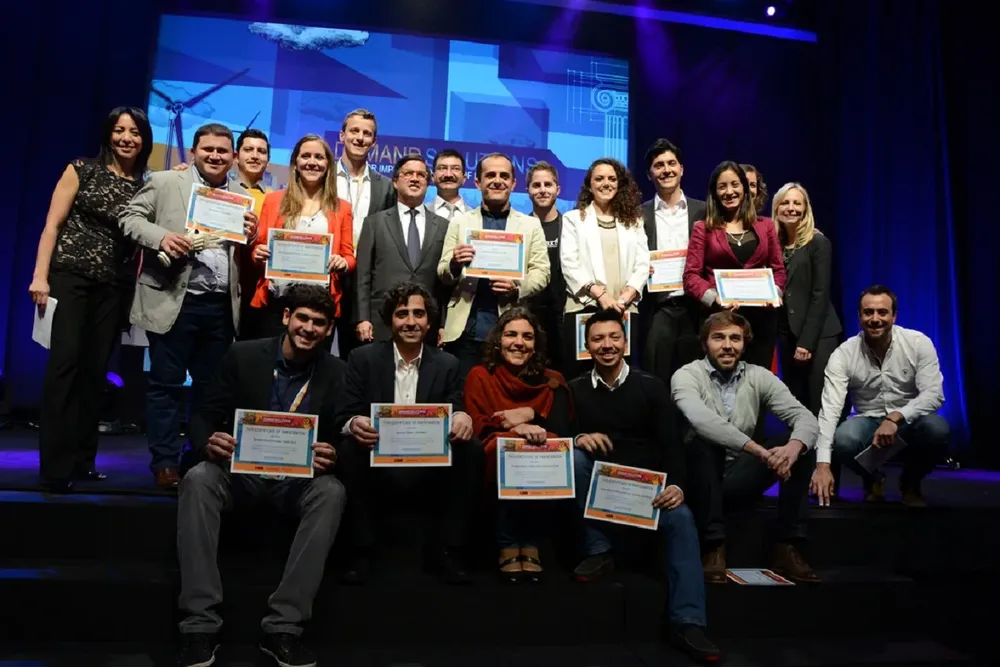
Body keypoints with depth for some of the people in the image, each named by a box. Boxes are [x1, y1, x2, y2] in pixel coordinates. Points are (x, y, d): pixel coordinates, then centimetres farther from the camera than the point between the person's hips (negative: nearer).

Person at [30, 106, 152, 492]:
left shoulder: (147, 186, 11)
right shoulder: (82, 171, 3)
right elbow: (52, 225, -2)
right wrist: (40, 276, -9)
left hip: (114, 287, 3)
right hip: (69, 276, -3)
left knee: (95, 370, 6)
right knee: (64, 363, -10)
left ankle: (82, 460, 15)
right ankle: (55, 466, -6)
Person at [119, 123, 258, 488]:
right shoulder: (164, 182, 5)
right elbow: (130, 217, 2)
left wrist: (252, 236, -6)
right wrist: (161, 237, -15)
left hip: (222, 306, 4)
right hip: (173, 301, -3)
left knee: (211, 385, 11)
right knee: (166, 383, 2)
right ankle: (165, 463, 11)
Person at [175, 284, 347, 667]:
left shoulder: (336, 372, -3)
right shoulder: (244, 355, -4)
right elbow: (204, 417, -2)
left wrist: (331, 457, -29)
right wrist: (210, 442, -27)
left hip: (299, 477, 0)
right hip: (240, 468, 1)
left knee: (332, 492, -31)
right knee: (197, 480, -30)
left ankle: (282, 627, -27)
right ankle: (200, 625, -26)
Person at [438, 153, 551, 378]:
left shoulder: (531, 225, 11)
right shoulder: (459, 222, 11)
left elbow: (541, 272, 4)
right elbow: (442, 274, 7)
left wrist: (517, 289, -16)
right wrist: (454, 265, -16)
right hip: (465, 329, 0)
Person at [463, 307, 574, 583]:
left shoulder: (552, 382, 9)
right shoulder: (480, 377, 5)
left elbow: (564, 432, -1)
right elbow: (476, 430, -6)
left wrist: (530, 415, -14)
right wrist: (518, 432, -21)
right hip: (497, 464, -1)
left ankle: (529, 544, -19)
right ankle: (508, 546, -21)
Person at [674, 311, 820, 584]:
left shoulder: (759, 376, 2)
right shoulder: (686, 375, -11)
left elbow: (805, 417, -9)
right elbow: (702, 420, -32)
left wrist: (794, 446, -32)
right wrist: (756, 449, -40)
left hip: (739, 477, 4)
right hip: (701, 478, -4)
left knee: (801, 446, -14)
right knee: (704, 443, -35)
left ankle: (788, 547, -11)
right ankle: (714, 548, -27)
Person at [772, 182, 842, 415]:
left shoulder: (818, 243, -6)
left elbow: (820, 295, -11)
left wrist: (807, 341, -15)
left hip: (817, 334, -5)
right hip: (787, 333, 5)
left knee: (819, 403, -4)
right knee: (794, 403, 10)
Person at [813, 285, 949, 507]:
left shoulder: (919, 343, -11)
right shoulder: (843, 354, -14)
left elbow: (934, 394, -17)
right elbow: (830, 409, -22)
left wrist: (895, 418, -36)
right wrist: (823, 464, -34)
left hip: (909, 424, 1)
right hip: (868, 422, 0)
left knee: (937, 429, -32)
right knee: (842, 440, -33)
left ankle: (911, 483, 2)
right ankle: (873, 481, 5)